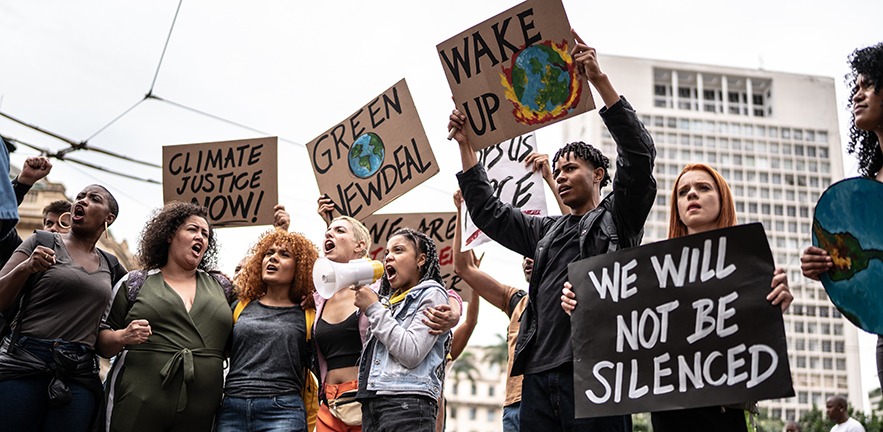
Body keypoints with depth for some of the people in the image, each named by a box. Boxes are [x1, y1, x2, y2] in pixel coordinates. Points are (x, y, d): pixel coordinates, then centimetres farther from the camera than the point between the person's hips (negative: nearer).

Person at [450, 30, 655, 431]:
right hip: (539, 375, 6)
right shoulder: (546, 232, 27)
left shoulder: (618, 217, 11)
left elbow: (638, 153, -3)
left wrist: (600, 80, -9)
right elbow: (489, 213, 31)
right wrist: (465, 144, 26)